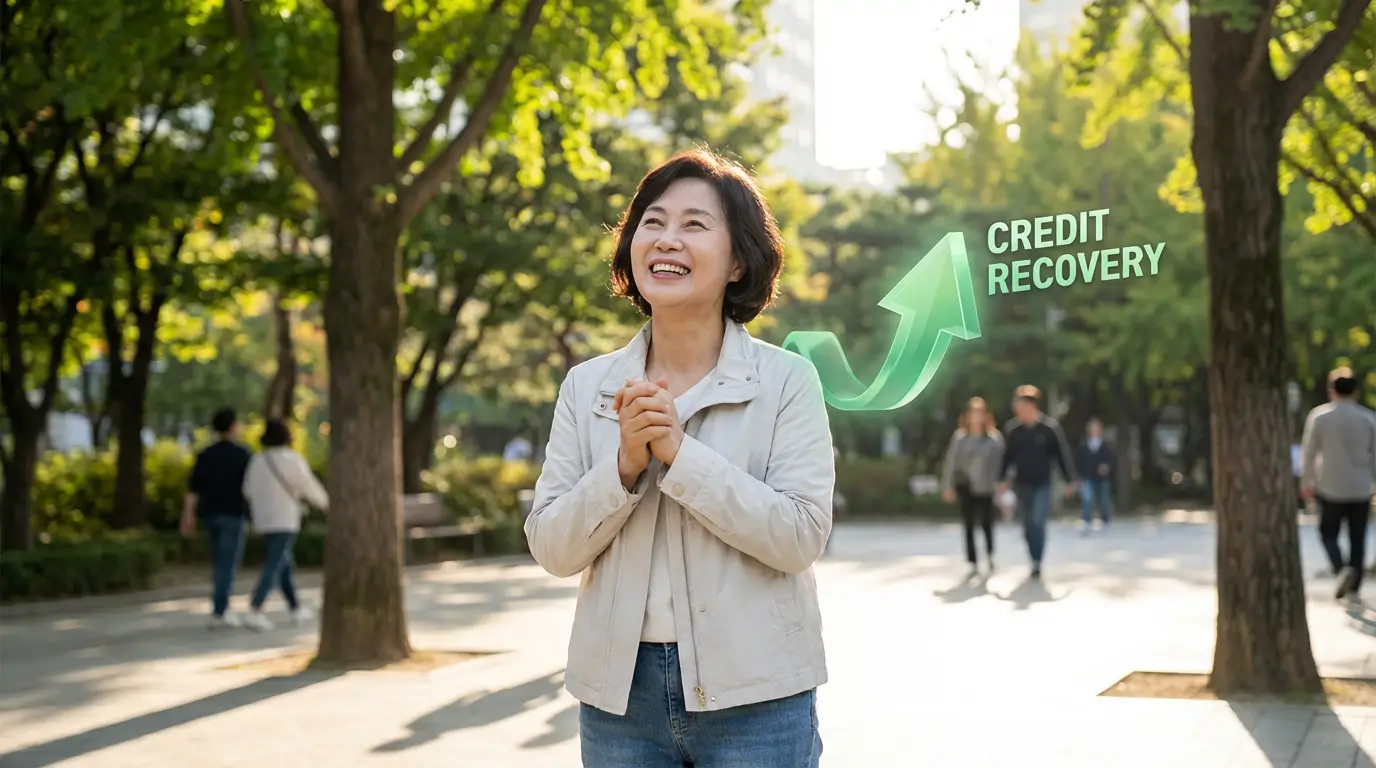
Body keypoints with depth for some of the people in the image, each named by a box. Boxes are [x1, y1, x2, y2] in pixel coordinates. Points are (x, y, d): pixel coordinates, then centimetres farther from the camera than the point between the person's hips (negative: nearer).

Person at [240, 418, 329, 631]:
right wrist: (324, 502, 13)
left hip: (263, 520, 7)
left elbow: (249, 490, 10)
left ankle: (296, 608, 27)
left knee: (284, 564, 19)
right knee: (274, 567, -9)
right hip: (284, 521, -7)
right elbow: (309, 486, -6)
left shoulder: (257, 460, 5)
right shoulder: (292, 459, -12)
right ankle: (254, 612, -18)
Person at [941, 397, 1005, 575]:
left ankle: (990, 555, 34)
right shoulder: (960, 436, -2)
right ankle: (973, 563, 6)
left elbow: (1000, 461, -2)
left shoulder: (994, 437, -4)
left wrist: (1000, 484, -7)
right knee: (969, 526, 1)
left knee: (987, 523, 8)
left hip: (985, 487, 0)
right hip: (965, 486, 0)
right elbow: (951, 461, 0)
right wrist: (948, 486, 0)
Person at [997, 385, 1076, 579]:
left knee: (1038, 523, -14)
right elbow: (1007, 455, 7)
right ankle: (1035, 561, 23)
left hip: (1042, 484, -3)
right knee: (1028, 525, 10)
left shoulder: (1050, 427, -10)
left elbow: (1063, 454, -3)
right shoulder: (1012, 428, -2)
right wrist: (1002, 479, 5)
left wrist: (1069, 480, 0)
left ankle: (1037, 563, -9)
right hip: (1021, 484, 3)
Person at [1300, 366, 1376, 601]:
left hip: (1331, 487, -1)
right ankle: (1354, 589, 9)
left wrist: (1307, 481, 9)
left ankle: (1342, 568, -15)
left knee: (1329, 534, 12)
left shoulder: (1319, 415, -6)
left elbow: (1309, 451, -2)